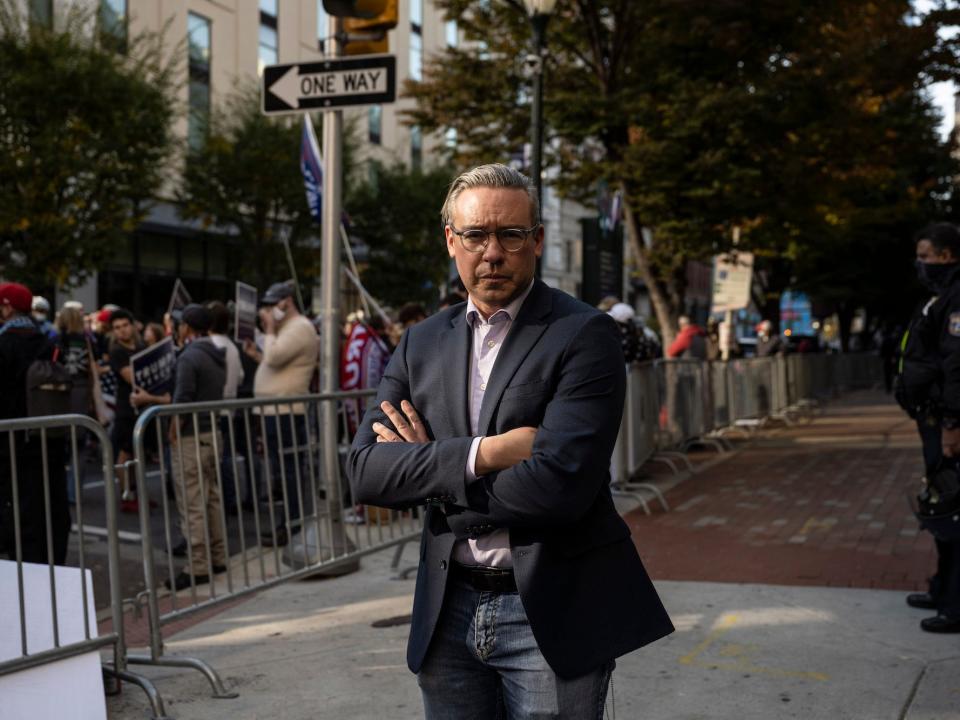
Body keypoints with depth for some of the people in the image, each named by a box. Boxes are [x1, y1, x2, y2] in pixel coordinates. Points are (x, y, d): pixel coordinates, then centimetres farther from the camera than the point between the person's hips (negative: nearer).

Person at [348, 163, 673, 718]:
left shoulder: (585, 335, -10)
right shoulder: (422, 344, 6)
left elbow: (559, 484, -22)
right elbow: (365, 471, -4)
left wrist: (429, 471, -9)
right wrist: (481, 453, -18)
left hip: (552, 616, -4)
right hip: (448, 614, 5)